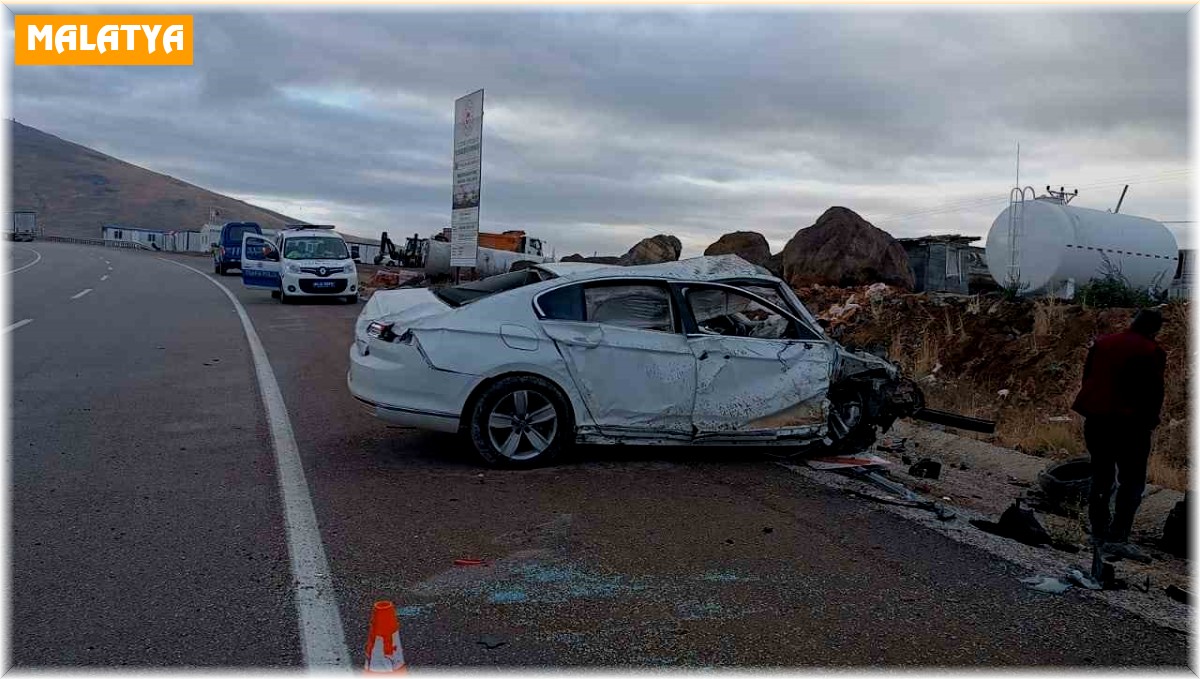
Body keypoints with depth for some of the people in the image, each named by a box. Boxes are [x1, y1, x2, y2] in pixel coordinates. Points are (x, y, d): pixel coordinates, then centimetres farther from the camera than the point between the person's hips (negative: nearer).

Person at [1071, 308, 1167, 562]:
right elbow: (1154, 394, -6)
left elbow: (1087, 379, 15)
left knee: (1101, 476, 15)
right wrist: (1149, 423, 7)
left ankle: (1099, 533, 20)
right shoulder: (1151, 352, -7)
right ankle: (1117, 538, -7)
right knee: (1132, 481, 0)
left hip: (1095, 419, 6)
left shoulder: (1102, 343, 11)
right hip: (1128, 424, -6)